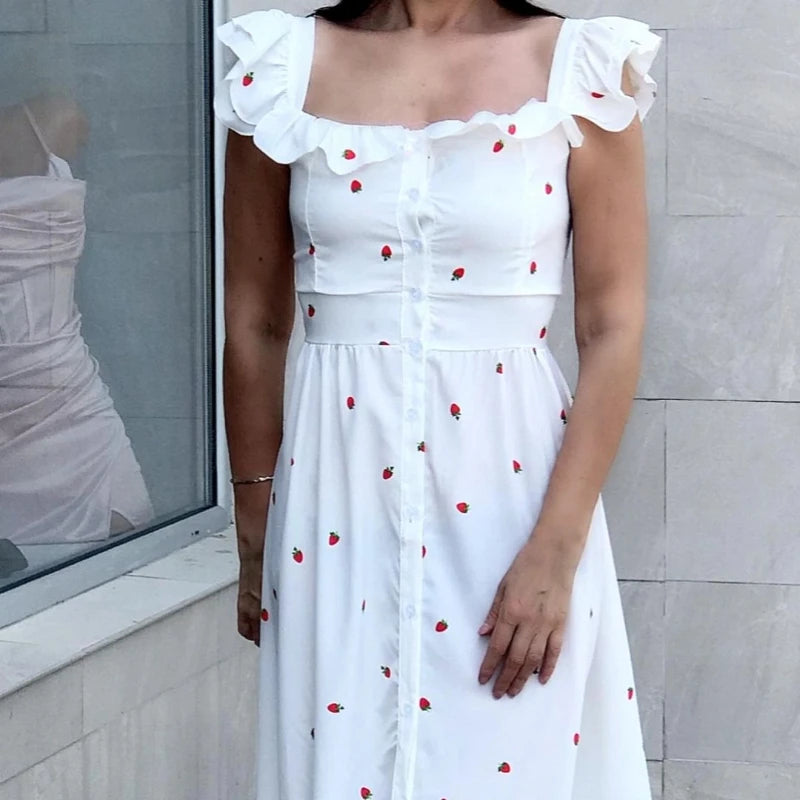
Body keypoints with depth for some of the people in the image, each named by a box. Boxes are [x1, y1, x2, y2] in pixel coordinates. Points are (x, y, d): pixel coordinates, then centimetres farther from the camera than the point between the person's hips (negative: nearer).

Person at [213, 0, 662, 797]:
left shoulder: (583, 67, -4)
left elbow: (614, 330, -5)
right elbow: (254, 327, 5)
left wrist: (555, 550, -11)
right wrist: (255, 540, 8)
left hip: (512, 488, -1)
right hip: (340, 493, 1)